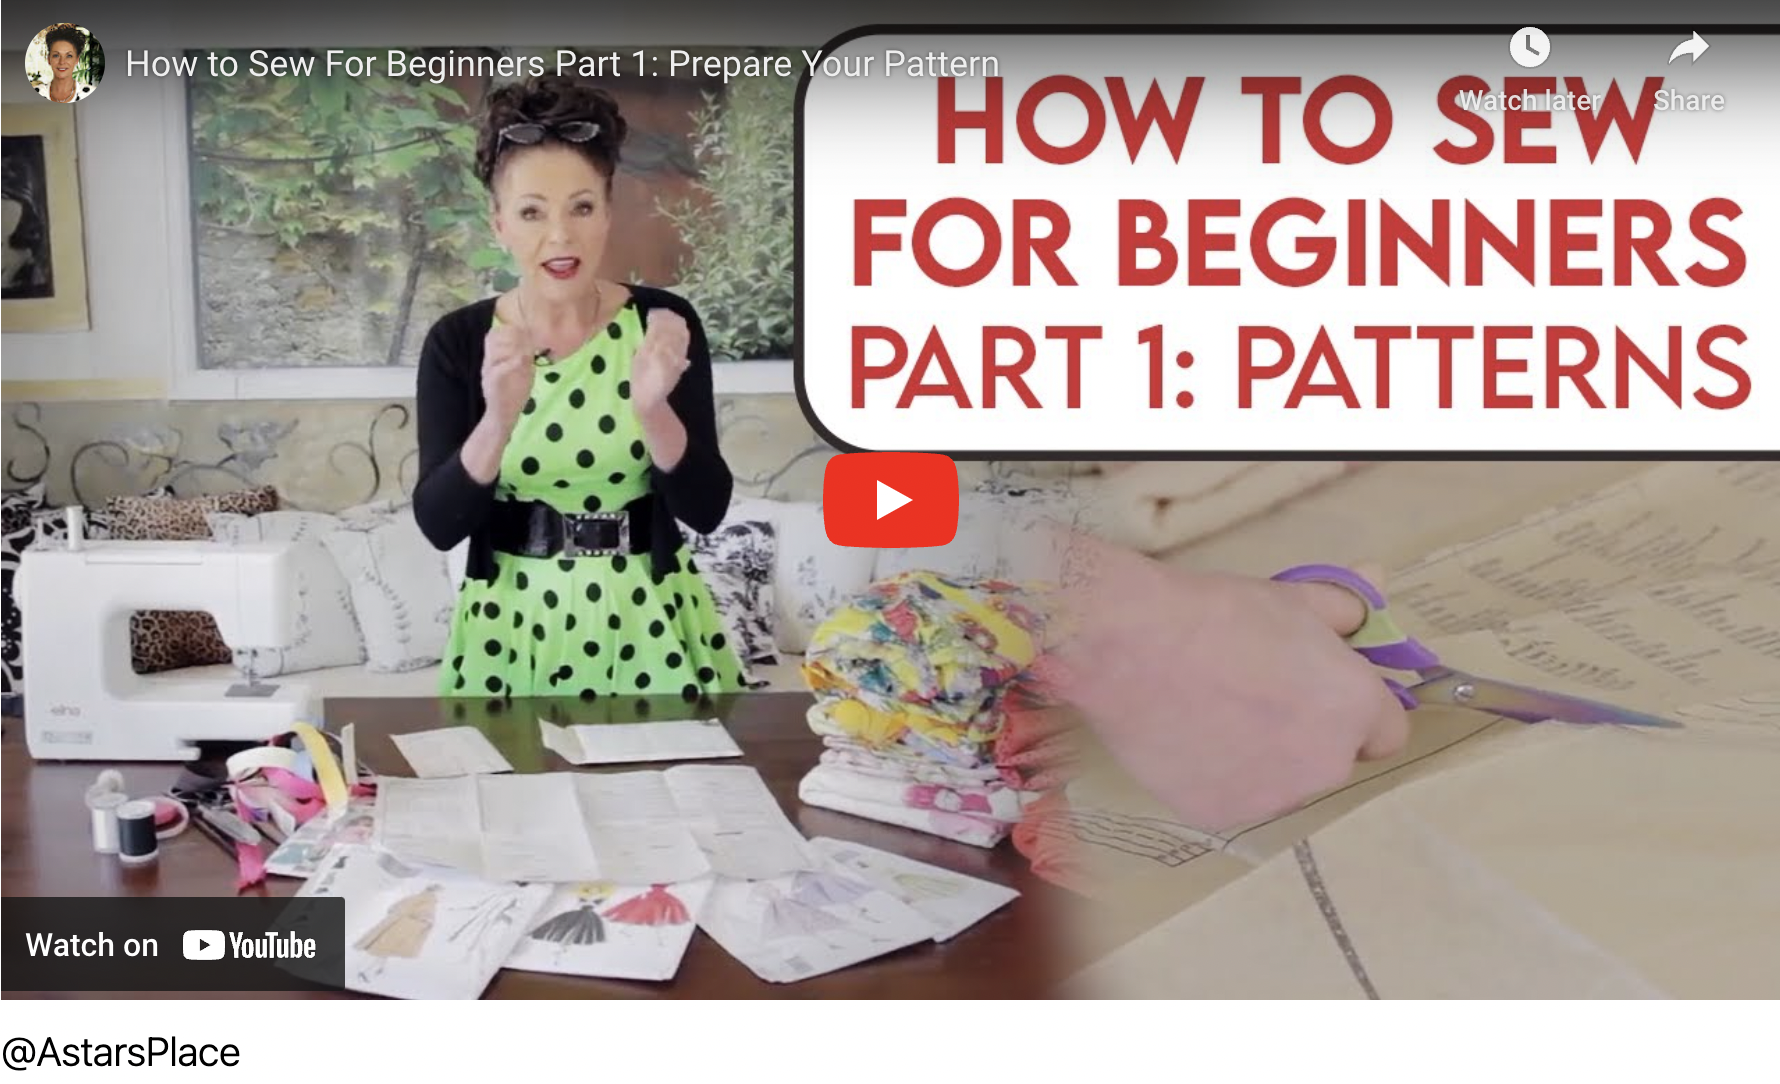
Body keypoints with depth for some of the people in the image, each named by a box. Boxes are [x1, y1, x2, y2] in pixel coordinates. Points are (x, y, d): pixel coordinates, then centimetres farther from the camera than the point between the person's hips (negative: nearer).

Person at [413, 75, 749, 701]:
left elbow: (707, 509, -12)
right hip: (513, 625, 0)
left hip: (647, 619, 0)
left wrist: (652, 407, -28)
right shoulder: (457, 340, -6)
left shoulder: (664, 323, -7)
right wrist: (498, 420, -28)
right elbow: (438, 524, -12)